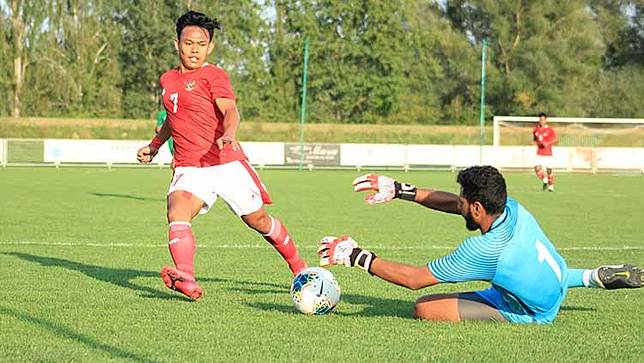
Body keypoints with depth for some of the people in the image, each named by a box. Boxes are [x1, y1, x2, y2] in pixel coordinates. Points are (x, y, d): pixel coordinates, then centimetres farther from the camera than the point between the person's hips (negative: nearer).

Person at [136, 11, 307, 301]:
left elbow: (230, 110, -20)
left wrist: (229, 134, -40)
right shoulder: (167, 80, 16)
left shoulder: (214, 76, -3)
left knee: (257, 220, 8)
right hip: (188, 168, 4)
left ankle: (298, 266, 33)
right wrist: (154, 145, 40)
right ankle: (187, 280, -45)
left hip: (227, 163, -4)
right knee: (177, 213, -26)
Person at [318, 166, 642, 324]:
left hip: (529, 315, -8)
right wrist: (399, 191, 3)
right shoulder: (513, 208, -15)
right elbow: (450, 203, 3)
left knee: (424, 308, -15)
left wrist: (357, 257, -20)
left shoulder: (485, 250, -34)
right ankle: (594, 277, 22)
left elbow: (414, 279, -26)